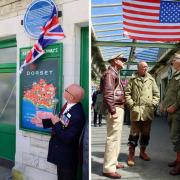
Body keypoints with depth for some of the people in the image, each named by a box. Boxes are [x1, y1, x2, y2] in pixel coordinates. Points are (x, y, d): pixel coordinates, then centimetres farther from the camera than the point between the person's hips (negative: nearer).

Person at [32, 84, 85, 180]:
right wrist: (42, 121, 8)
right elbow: (61, 119, 9)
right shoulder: (69, 104, -8)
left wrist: (56, 124, -25)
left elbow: (67, 139, -29)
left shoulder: (77, 115, -35)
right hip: (61, 152, 8)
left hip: (67, 155, -8)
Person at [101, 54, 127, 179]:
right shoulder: (110, 73, -11)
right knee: (113, 138, -9)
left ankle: (113, 162, 28)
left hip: (119, 109, 11)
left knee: (116, 138, 17)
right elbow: (107, 94, -21)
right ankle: (108, 168, -3)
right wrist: (113, 111, -24)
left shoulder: (115, 74, 21)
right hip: (115, 109, -11)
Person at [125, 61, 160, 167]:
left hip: (148, 111, 3)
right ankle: (131, 155, 6)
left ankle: (143, 152, 27)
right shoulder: (132, 79, 5)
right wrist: (131, 105, -9)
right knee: (134, 133, -1)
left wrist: (153, 105, 1)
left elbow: (157, 94, 13)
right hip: (136, 110, -3)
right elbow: (127, 93, 1)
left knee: (146, 133, 11)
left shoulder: (151, 80, 13)